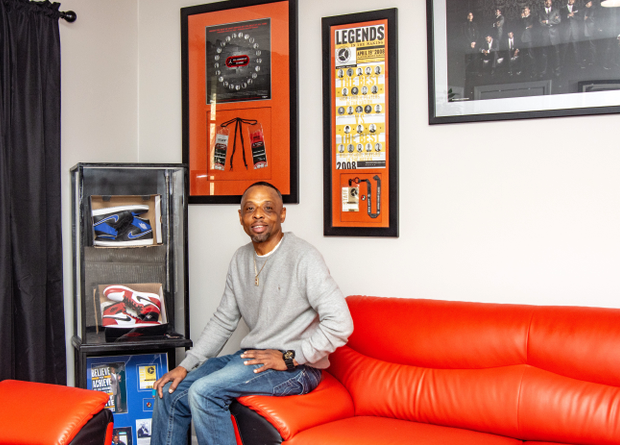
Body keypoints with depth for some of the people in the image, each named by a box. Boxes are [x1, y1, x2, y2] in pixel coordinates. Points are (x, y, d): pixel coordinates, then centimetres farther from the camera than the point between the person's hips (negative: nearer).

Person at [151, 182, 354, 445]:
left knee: (203, 392, -26)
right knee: (169, 392, -1)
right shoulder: (240, 259, 11)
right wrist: (186, 365, 5)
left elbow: (340, 324, -23)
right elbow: (223, 320, 15)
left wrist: (289, 357, -18)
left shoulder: (303, 258, -15)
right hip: (251, 356, 8)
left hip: (295, 367, -8)